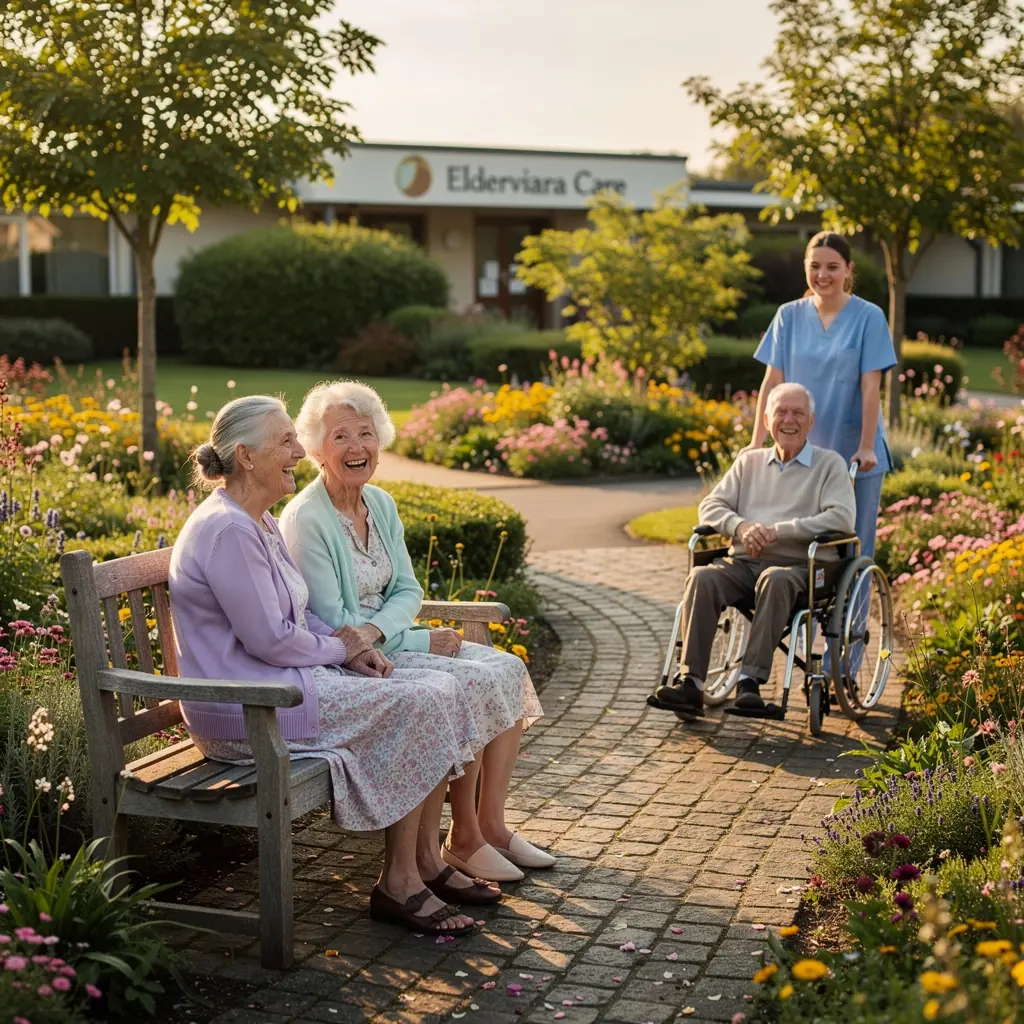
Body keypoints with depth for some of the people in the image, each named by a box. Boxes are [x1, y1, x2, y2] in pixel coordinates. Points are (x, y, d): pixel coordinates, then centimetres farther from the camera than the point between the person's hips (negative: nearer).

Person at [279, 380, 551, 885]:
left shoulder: (381, 504, 8)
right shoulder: (306, 519, -17)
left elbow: (408, 589, 6)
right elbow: (331, 625, -19)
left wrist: (377, 628, -17)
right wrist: (420, 641, -16)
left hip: (391, 640, 8)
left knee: (509, 668, -9)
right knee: (475, 684, -23)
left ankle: (492, 823, -3)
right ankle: (463, 839, -9)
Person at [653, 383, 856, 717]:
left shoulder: (830, 464, 10)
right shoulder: (749, 461, 22)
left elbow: (842, 518, -7)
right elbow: (710, 506, 14)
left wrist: (778, 530, -14)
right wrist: (740, 525, -10)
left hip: (800, 567, -3)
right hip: (743, 562, 3)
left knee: (775, 580, -39)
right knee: (702, 577, -28)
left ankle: (750, 680, -40)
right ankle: (690, 682, -34)